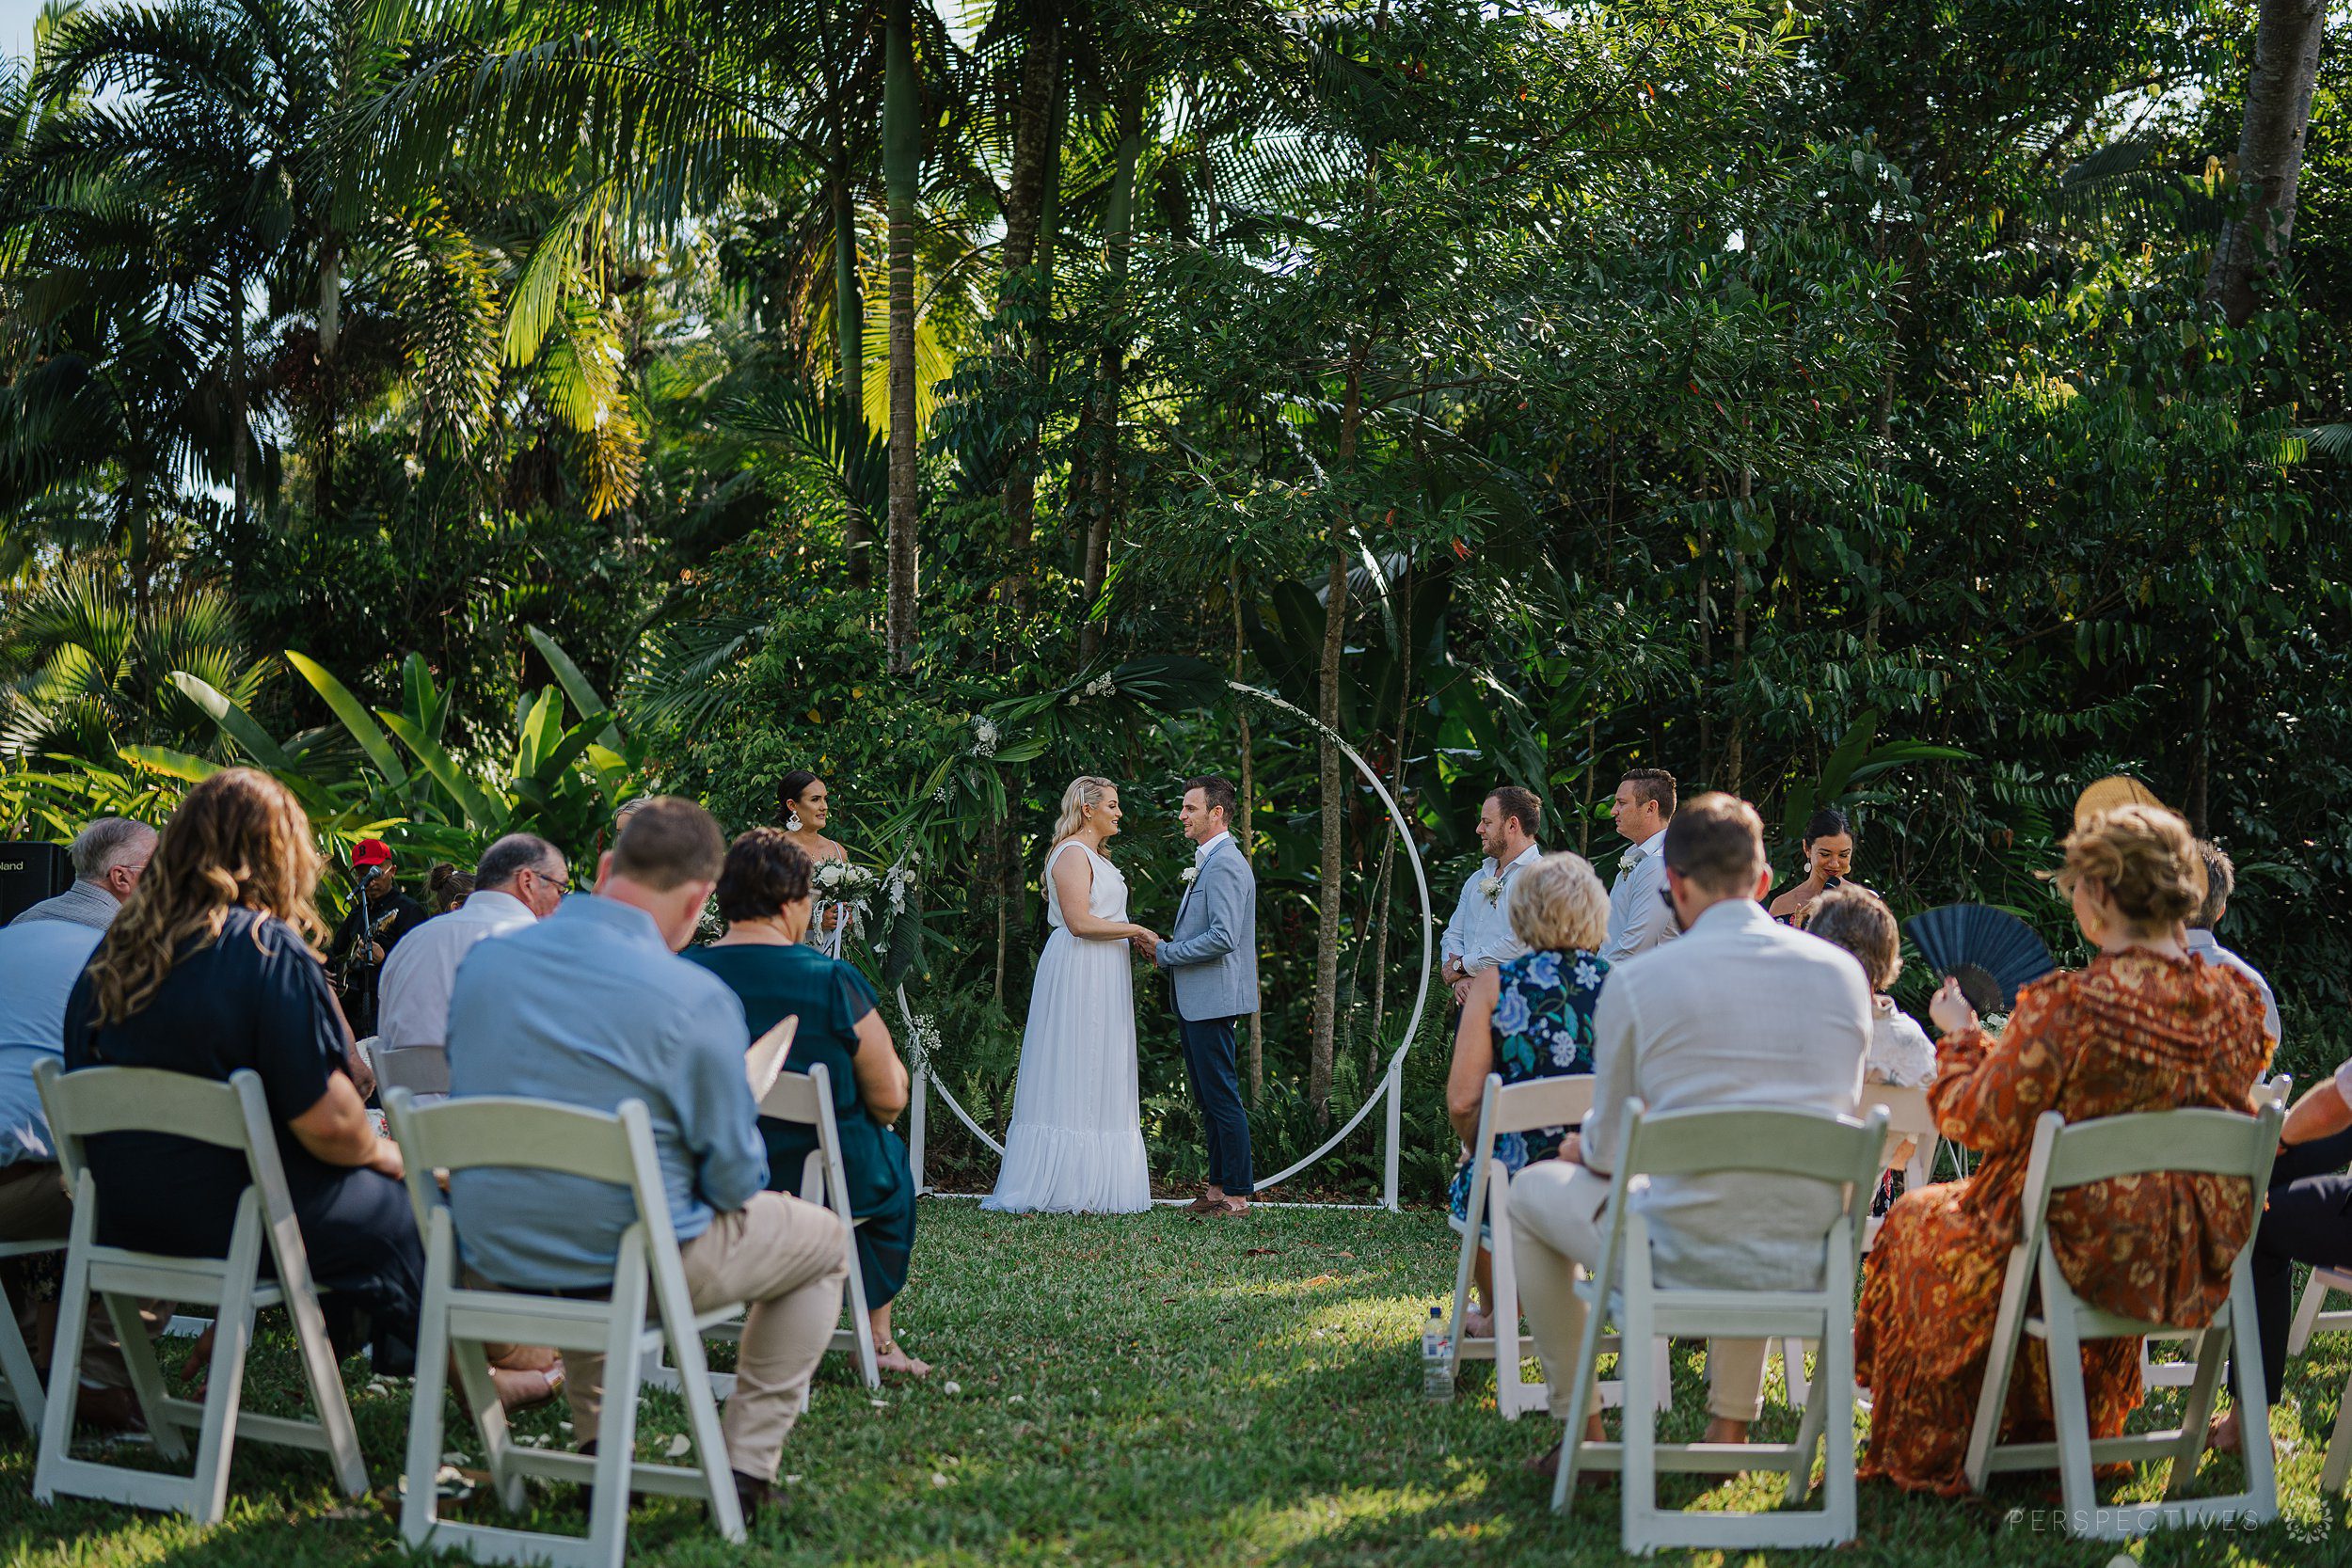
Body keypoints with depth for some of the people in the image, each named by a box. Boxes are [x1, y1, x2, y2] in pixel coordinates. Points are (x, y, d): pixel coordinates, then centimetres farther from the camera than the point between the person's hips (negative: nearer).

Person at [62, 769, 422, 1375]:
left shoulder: (110, 954, 3)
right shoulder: (269, 951, -18)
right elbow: (327, 1121, -22)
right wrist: (381, 1152, 0)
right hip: (232, 1222, -8)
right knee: (405, 1212, 11)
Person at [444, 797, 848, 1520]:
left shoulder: (481, 962, -4)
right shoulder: (695, 999, -21)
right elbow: (735, 1177, -13)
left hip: (494, 1258, 6)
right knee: (824, 1242, 20)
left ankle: (599, 1449, 37)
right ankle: (746, 1466, 15)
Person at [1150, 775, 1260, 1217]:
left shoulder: (1225, 865, -15)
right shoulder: (1208, 863, 18)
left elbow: (1222, 938, -24)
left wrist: (1164, 953, -15)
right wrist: (1164, 949, 9)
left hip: (1213, 999, -11)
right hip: (1195, 999, 11)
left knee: (1222, 1097, -7)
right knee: (1208, 1098, 14)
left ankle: (1238, 1194, -2)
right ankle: (1219, 1185, 21)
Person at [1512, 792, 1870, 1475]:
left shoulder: (1637, 982, -8)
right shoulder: (1842, 972, 3)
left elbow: (1608, 1152, 1)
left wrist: (1584, 1147, 28)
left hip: (1685, 1263, -4)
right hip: (1807, 1267, 5)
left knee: (1531, 1192, 24)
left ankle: (1583, 1434, 27)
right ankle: (1731, 1425, 40)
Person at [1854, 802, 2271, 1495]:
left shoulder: (2066, 1006, -24)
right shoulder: (2235, 1002, -5)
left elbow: (1979, 1119, -13)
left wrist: (1962, 1038, 6)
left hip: (2086, 1258, -6)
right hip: (2194, 1269, 6)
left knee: (1916, 1222, 22)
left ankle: (1930, 1456, 36)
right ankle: (2050, 1437, 50)